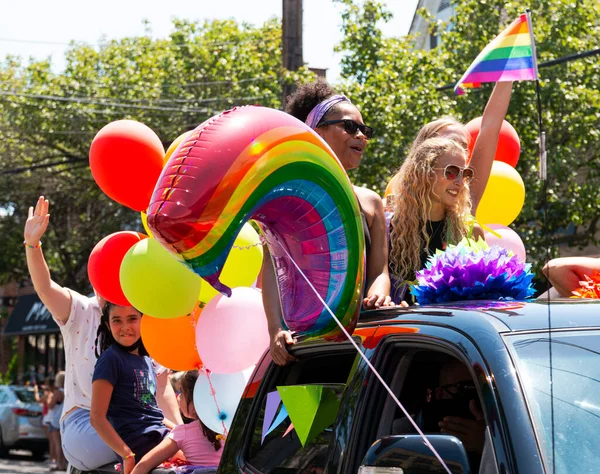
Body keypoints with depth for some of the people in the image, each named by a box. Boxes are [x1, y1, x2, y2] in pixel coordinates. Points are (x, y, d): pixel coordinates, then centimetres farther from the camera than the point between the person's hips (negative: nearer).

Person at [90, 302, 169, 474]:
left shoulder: (146, 360, 17)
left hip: (161, 434, 8)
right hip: (138, 443, -8)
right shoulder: (111, 359, -6)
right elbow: (97, 417, -12)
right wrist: (127, 455, -19)